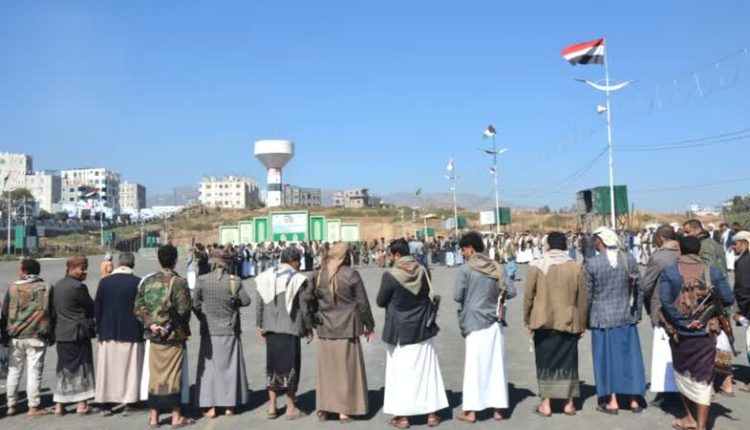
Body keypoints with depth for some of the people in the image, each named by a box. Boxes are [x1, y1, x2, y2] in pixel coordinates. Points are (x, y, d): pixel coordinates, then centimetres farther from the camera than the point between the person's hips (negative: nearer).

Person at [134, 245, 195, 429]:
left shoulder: (147, 281, 4)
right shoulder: (178, 282, -14)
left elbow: (138, 307, 0)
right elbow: (183, 309, -19)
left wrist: (150, 324, -5)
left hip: (154, 335, 5)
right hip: (174, 336, -5)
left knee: (155, 375, 12)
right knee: (173, 376, 4)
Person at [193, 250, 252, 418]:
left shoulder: (202, 280, -9)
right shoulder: (235, 280, -9)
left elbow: (195, 304, -5)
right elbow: (246, 300, -5)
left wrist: (204, 320, 11)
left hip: (209, 331, 0)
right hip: (230, 330, 0)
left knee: (210, 367, 10)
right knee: (230, 367, 12)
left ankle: (211, 407, 11)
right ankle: (229, 406, 17)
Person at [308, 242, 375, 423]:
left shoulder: (319, 274, 1)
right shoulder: (351, 274, -9)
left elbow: (311, 300, 5)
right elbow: (362, 302, -5)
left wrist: (314, 321, 18)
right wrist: (369, 326, 4)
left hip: (325, 328, 3)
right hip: (347, 328, -3)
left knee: (326, 369, 13)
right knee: (346, 368, 6)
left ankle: (323, 409, 18)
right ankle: (344, 410, 11)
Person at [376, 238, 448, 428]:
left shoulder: (390, 275, -18)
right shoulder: (424, 271, -5)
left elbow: (380, 301, -6)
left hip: (400, 331, -4)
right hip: (422, 329, 4)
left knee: (401, 372, 7)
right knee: (427, 370, 12)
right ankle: (432, 414, 19)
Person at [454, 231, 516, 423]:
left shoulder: (465, 269, -10)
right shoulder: (496, 268, 4)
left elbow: (457, 296, -10)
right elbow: (511, 291, 2)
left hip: (475, 323, -4)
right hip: (495, 323, 4)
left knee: (474, 366, 2)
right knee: (496, 365, 10)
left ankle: (471, 411, 7)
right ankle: (497, 408, 16)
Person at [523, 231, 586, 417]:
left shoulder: (536, 266, -7)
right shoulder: (576, 267, -4)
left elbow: (528, 296, -3)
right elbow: (582, 298, 1)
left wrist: (527, 320, 9)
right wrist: (582, 324, 12)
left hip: (543, 322, -1)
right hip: (569, 322, 1)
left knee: (546, 361, 9)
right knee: (568, 360, 13)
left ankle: (546, 405, 12)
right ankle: (569, 403, 20)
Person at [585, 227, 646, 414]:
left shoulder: (592, 263, -11)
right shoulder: (629, 259, -2)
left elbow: (588, 294, -7)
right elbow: (638, 289, 4)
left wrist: (587, 319, 4)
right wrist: (637, 312, 15)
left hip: (602, 317, -3)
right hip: (626, 316, 3)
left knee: (607, 357, 7)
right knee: (630, 356, 12)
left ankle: (612, 402, 12)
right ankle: (634, 400, 19)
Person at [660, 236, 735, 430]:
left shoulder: (669, 272, -7)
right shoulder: (713, 272, -6)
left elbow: (665, 301, -18)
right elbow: (728, 299, -5)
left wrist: (683, 321, -12)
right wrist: (713, 302, 15)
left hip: (680, 332, 0)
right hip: (705, 333, 0)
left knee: (683, 374, 19)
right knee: (703, 378, 7)